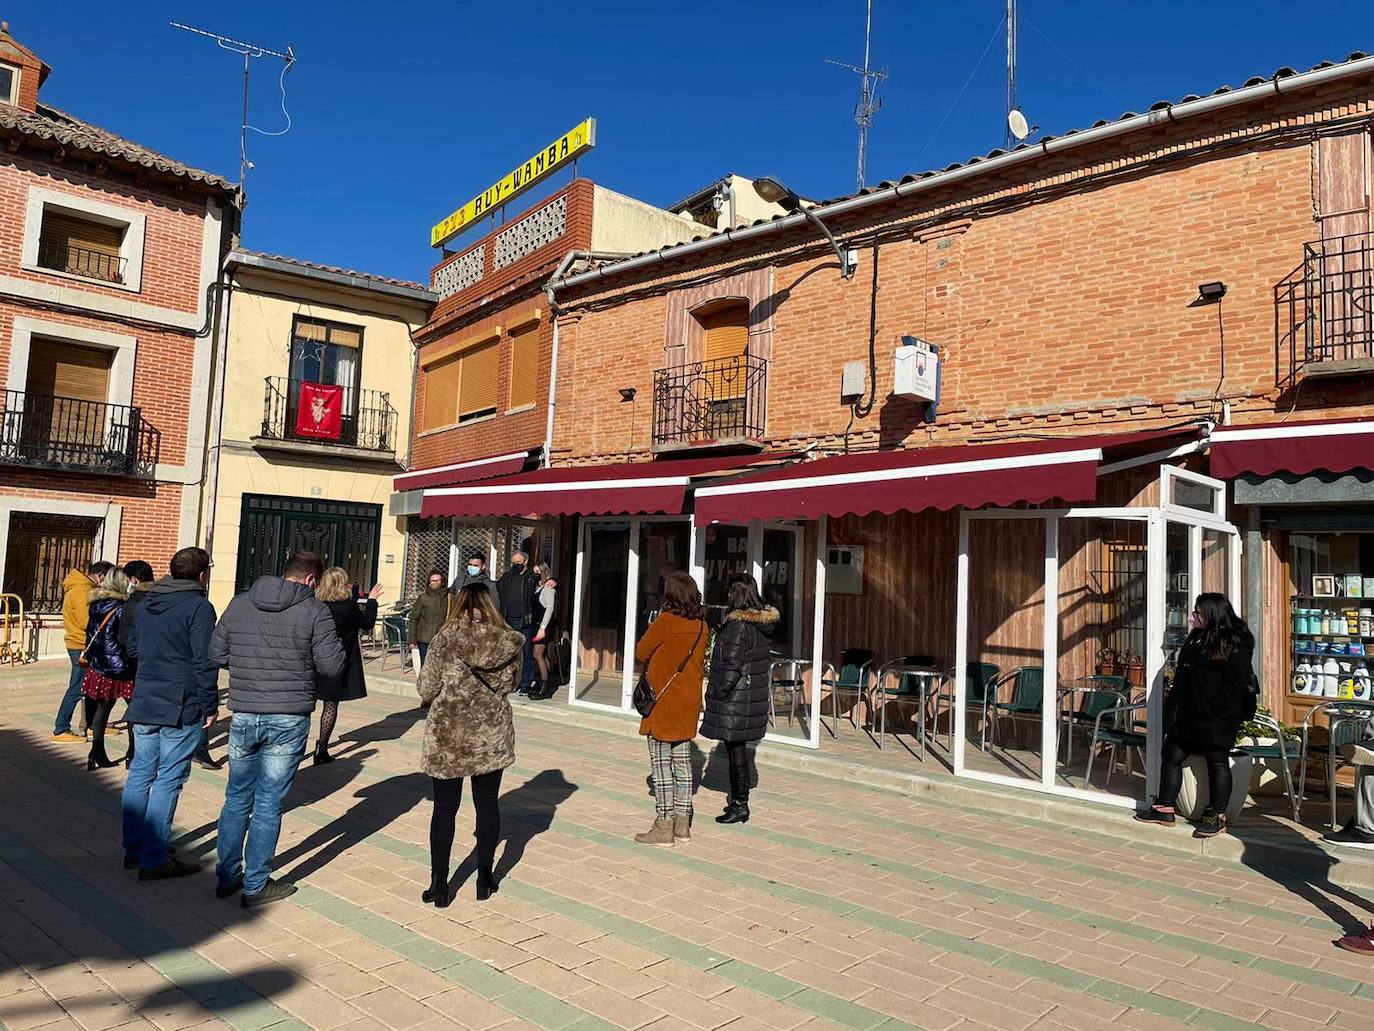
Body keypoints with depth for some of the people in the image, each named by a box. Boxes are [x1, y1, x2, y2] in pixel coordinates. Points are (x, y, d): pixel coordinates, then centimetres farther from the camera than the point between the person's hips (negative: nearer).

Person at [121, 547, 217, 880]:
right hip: (181, 709, -8)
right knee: (168, 781, -2)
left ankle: (133, 849, 25)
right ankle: (153, 859, 1)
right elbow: (205, 661, -16)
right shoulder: (198, 607, -14)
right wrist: (209, 706, -8)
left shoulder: (147, 603, 11)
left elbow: (132, 648, 21)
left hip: (143, 704, 8)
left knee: (140, 774, 15)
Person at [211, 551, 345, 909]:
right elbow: (332, 665, -10)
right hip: (288, 721, -4)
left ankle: (227, 877, 29)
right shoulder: (313, 610, -10)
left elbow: (216, 654, 9)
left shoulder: (240, 603, 4)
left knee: (237, 798, 18)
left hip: (243, 717, 4)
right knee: (268, 804, 5)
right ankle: (255, 886, 15)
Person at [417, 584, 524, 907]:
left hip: (447, 735, -2)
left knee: (444, 808, 9)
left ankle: (439, 884, 16)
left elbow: (426, 690, -9)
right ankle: (484, 880, 24)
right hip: (492, 735, 2)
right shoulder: (509, 641, -4)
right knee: (487, 805, 15)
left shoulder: (445, 639, -11)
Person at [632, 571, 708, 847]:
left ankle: (664, 827, 7)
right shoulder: (701, 625, 2)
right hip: (689, 703, 6)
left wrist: (651, 630, 8)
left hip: (664, 701, -6)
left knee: (661, 764, 2)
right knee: (682, 762, 14)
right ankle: (682, 825, 21)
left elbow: (641, 652, -8)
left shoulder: (666, 621, -16)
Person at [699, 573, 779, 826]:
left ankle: (740, 805, 11)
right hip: (754, 695, 8)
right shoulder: (763, 623, 6)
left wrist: (717, 692, -11)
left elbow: (732, 665, -21)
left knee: (736, 749, 2)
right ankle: (737, 799, 28)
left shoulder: (738, 625, -19)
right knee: (738, 748, 17)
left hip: (735, 699, -8)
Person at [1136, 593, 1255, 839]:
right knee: (1171, 755, 8)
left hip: (1217, 719, -8)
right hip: (1187, 715, 8)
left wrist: (1210, 709, -20)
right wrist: (1173, 707, 12)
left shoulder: (1236, 645, -10)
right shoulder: (1195, 639, 14)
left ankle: (1216, 816, 15)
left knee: (1217, 762, 2)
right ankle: (1164, 809, 17)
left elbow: (1235, 684, -16)